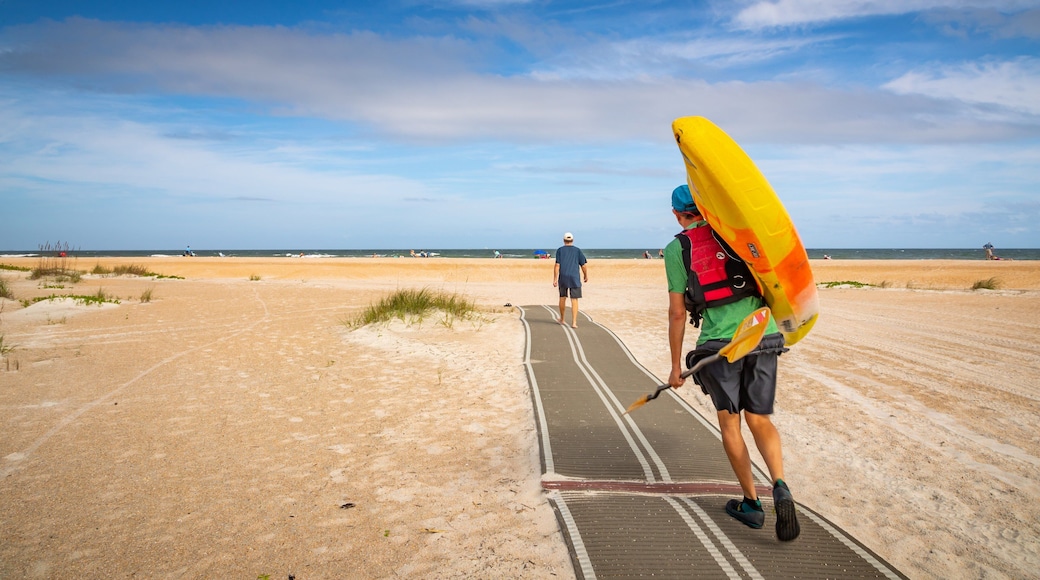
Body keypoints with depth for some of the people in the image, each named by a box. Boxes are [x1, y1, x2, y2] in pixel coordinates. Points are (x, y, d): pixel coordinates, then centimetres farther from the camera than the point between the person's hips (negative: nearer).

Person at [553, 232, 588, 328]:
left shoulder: (560, 250, 2)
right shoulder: (578, 250, 4)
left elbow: (557, 265, -5)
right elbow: (584, 265, 1)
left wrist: (555, 279, -5)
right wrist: (586, 276, 17)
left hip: (563, 277, 1)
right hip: (574, 278, -1)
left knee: (562, 297, 18)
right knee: (574, 300, -1)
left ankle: (562, 319, 32)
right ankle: (574, 322, -9)